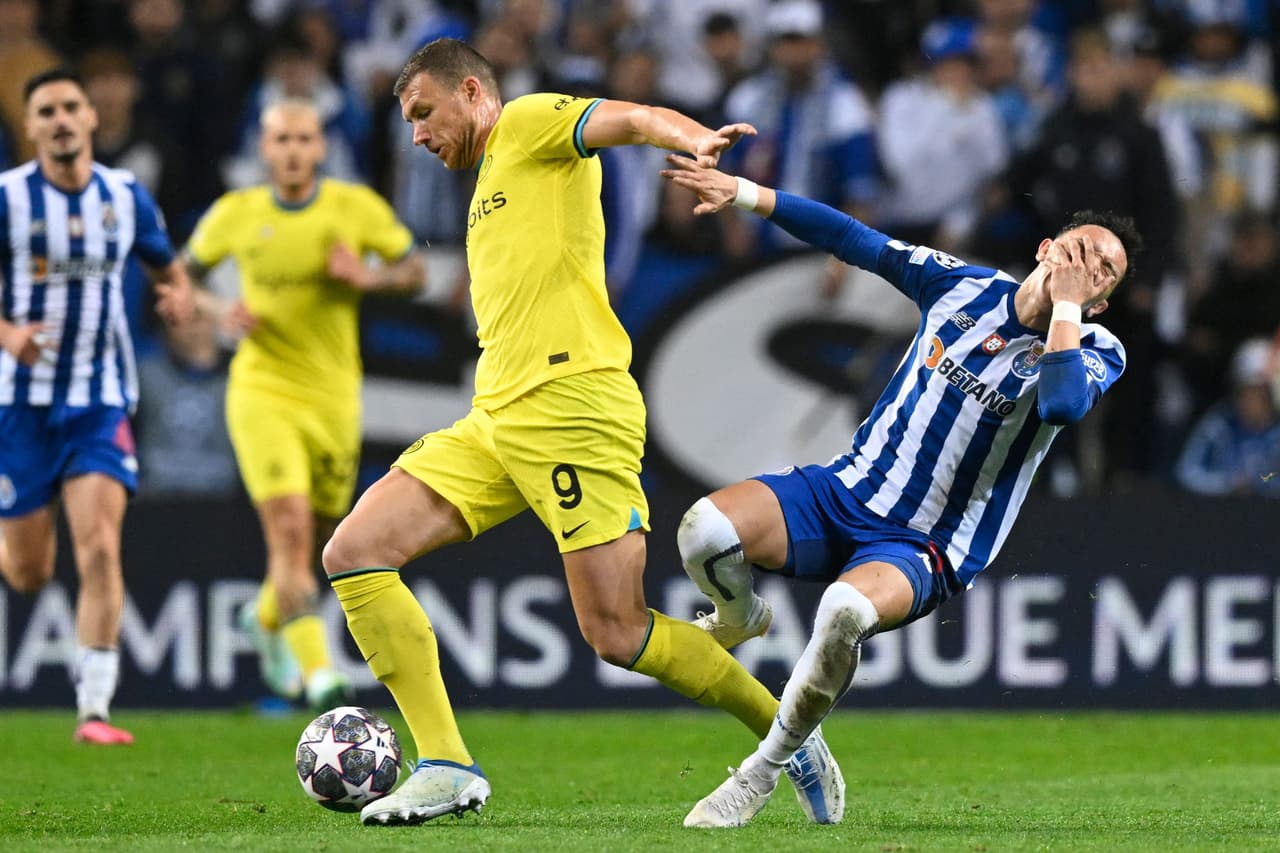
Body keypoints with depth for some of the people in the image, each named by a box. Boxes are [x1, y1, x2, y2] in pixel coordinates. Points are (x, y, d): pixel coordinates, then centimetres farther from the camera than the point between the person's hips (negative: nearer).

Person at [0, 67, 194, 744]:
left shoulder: (126, 197, 3)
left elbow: (166, 266, 19)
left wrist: (180, 296, -4)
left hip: (101, 402, 1)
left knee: (100, 550, -16)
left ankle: (94, 709, -13)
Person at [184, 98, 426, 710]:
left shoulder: (357, 207, -4)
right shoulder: (235, 213, -2)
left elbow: (415, 272, 4)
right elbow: (183, 275, 12)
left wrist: (368, 277, -17)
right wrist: (220, 311, -8)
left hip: (334, 395, 2)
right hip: (261, 389, -2)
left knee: (319, 538, 14)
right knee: (289, 528, -20)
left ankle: (268, 617, 47)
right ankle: (317, 671, -24)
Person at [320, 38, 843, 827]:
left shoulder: (529, 125, 5)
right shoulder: (493, 182, 29)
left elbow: (629, 118, -14)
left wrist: (697, 139, -35)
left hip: (570, 402, -9)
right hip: (496, 420, 9)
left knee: (618, 634, -12)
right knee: (355, 553, -5)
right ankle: (446, 768, -8)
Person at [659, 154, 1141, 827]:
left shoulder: (1092, 350, -5)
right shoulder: (963, 286, 5)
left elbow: (1063, 404, -29)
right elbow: (852, 240, 13)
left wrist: (1064, 304, -19)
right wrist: (745, 194, 8)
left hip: (923, 550, -4)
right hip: (844, 492, 4)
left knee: (846, 610, -39)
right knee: (703, 530, -25)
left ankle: (763, 772, -15)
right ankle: (739, 618, 15)